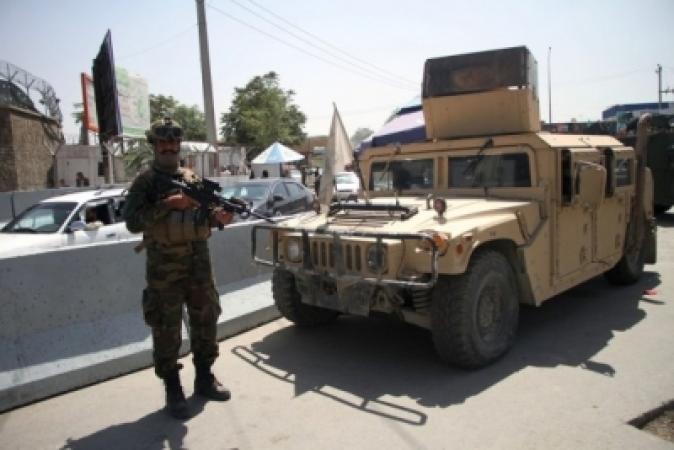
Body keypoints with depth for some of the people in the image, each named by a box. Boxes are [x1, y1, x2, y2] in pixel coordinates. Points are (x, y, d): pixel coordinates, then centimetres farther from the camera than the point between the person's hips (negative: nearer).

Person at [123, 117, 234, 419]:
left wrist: (218, 216, -8)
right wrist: (168, 204, -22)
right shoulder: (145, 182, -2)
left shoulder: (193, 178, 12)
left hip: (199, 260, 5)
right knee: (167, 328, 2)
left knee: (206, 320, 11)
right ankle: (172, 390, 14)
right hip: (163, 265, -5)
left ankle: (204, 378, 27)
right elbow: (132, 222, -12)